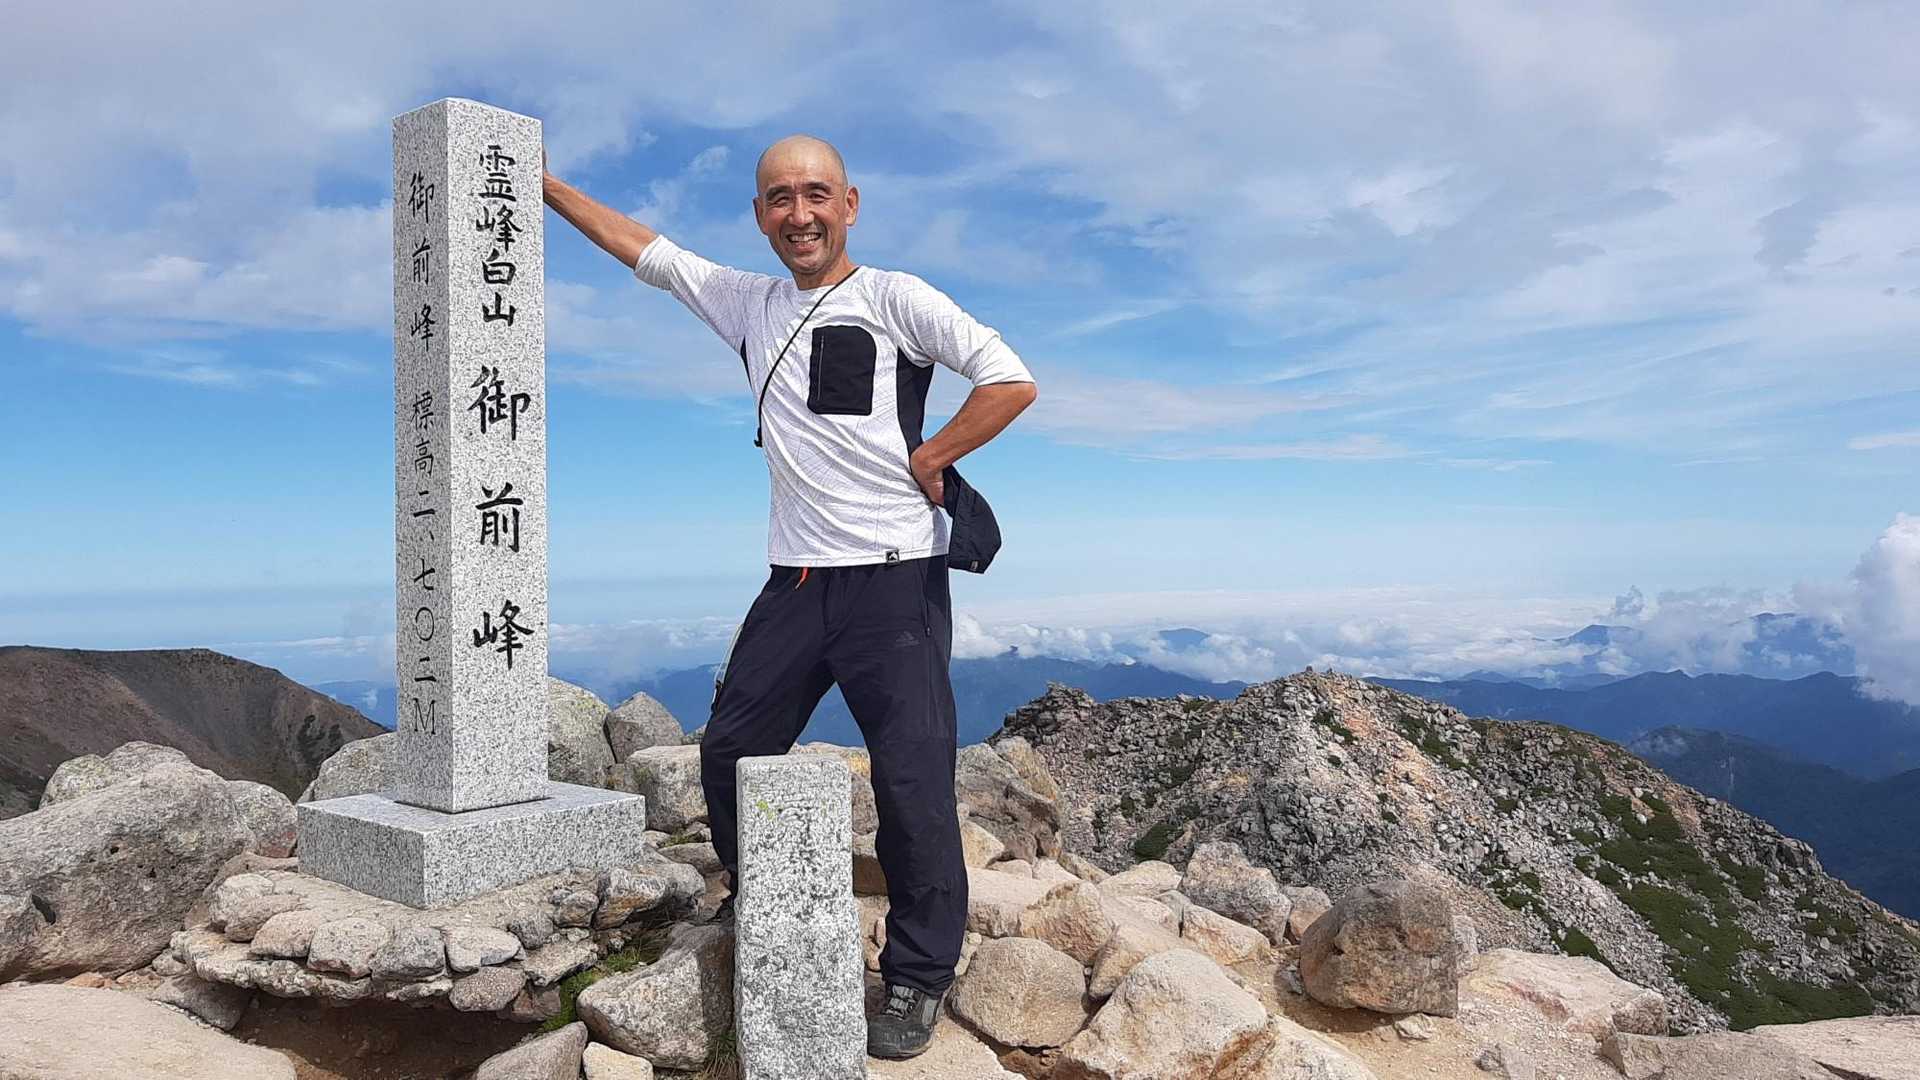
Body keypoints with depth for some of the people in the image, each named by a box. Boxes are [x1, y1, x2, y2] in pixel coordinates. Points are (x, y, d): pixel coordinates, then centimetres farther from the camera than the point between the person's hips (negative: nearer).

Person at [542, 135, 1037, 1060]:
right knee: (731, 756, 9)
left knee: (912, 783, -7)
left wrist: (924, 462, -7)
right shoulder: (748, 303, 15)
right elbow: (644, 249, 26)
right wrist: (548, 186, 30)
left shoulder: (893, 298, -1)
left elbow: (1010, 382, -8)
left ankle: (918, 978, 9)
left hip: (894, 577, -6)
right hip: (794, 579, 6)